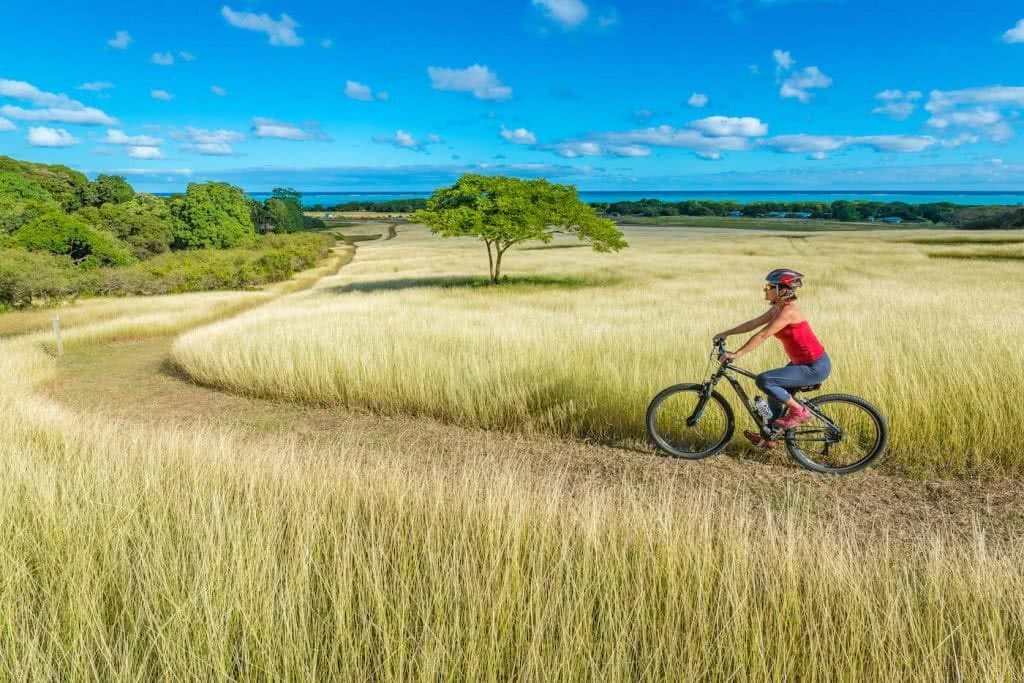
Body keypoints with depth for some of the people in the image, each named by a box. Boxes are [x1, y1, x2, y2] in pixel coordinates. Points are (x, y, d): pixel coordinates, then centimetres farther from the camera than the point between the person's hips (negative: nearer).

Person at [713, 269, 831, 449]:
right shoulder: (778, 308, 5)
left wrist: (736, 354, -27)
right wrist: (726, 333, 9)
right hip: (803, 362, 10)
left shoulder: (788, 311, -23)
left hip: (815, 367, -10)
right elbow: (754, 323, 11)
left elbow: (762, 335, -27)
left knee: (764, 380, -20)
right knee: (775, 389, 17)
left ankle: (799, 412, -3)